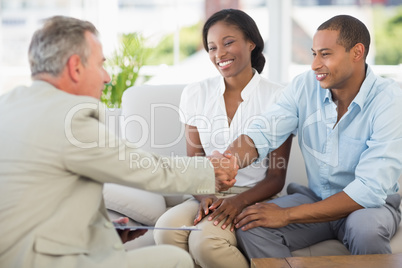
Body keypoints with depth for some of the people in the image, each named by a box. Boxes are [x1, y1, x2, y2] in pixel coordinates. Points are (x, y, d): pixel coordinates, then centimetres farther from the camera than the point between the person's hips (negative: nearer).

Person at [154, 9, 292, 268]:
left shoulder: (277, 97, -2)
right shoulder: (195, 94, 8)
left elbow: (276, 178, -1)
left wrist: (239, 201, -19)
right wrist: (204, 197, -13)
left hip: (254, 197, -3)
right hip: (210, 195, 3)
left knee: (205, 241, -32)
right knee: (166, 228, -29)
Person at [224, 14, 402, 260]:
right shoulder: (304, 87, -5)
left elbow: (371, 189, -27)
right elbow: (261, 134, -16)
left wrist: (288, 215, -28)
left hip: (372, 204, -3)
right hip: (316, 198, 4)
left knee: (365, 228, -39)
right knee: (250, 228, -22)